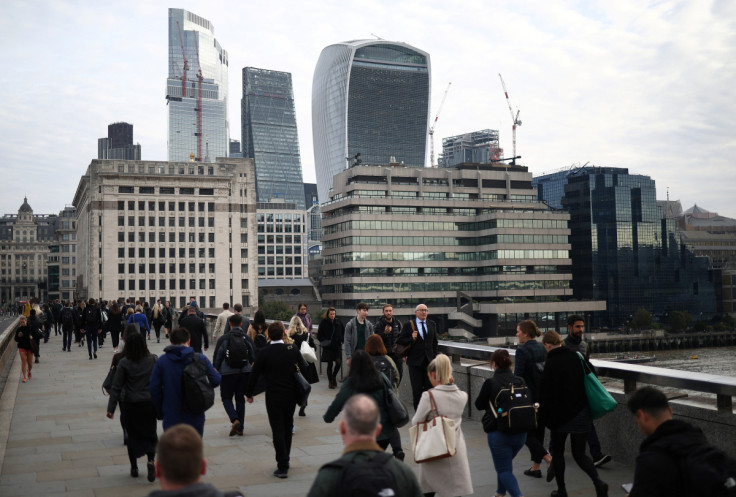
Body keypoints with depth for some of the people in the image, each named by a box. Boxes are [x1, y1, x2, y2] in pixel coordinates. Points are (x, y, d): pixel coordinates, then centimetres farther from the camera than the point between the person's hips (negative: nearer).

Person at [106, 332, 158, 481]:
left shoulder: (124, 363, -10)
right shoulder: (153, 360, -6)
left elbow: (116, 387, -8)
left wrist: (111, 408, -4)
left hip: (130, 405, -1)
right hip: (149, 403, 1)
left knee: (132, 435, 14)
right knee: (150, 433, 11)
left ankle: (134, 467, 20)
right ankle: (151, 460, -12)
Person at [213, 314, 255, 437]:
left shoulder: (223, 339, -6)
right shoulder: (247, 338, 3)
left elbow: (217, 357, -4)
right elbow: (254, 356, 5)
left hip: (228, 372, -3)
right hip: (244, 372, 3)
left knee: (226, 398, 9)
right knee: (240, 398, 12)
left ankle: (235, 420, -16)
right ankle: (240, 428, 13)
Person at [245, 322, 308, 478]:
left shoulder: (264, 353, -10)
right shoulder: (292, 349, -4)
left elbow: (254, 374, -5)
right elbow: (304, 367, 5)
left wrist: (249, 394, 8)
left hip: (273, 397, -3)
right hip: (291, 395, 3)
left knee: (278, 431, 1)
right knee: (288, 428, 18)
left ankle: (283, 467, 0)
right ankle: (285, 461, 29)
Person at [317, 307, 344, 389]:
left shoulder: (338, 322, 3)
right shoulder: (323, 322, -5)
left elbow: (343, 332, 15)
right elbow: (319, 335, -1)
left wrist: (341, 340, 0)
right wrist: (324, 341, -14)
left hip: (337, 346, 2)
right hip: (328, 347, -2)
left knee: (339, 362, -6)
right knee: (330, 364, 2)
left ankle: (334, 376, 21)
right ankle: (330, 381, 16)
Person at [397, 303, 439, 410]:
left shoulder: (432, 325, 11)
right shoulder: (408, 325, -2)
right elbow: (400, 341, -2)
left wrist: (434, 356, 9)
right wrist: (411, 338, -18)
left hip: (429, 361, 3)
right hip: (415, 361, -3)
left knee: (429, 388, 3)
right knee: (417, 389, 2)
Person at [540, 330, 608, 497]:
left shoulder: (550, 364, -14)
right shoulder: (575, 356, 1)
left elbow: (547, 394, -13)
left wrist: (546, 417, 1)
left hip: (560, 414, -4)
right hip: (582, 413, 4)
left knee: (557, 450, 16)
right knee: (579, 453, 11)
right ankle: (598, 482, -11)